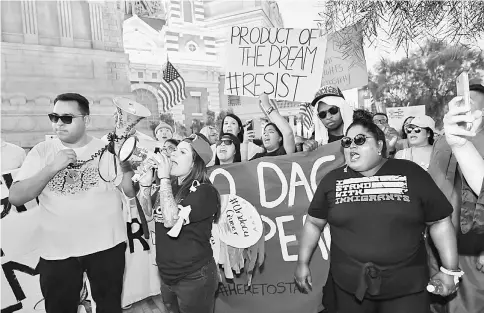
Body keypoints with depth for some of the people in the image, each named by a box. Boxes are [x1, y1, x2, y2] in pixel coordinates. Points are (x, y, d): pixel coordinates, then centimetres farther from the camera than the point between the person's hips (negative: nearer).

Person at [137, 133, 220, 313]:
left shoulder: (204, 191, -18)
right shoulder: (168, 187, 5)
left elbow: (171, 220, -28)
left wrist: (164, 177, -22)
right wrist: (146, 181, -9)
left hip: (194, 278, -6)